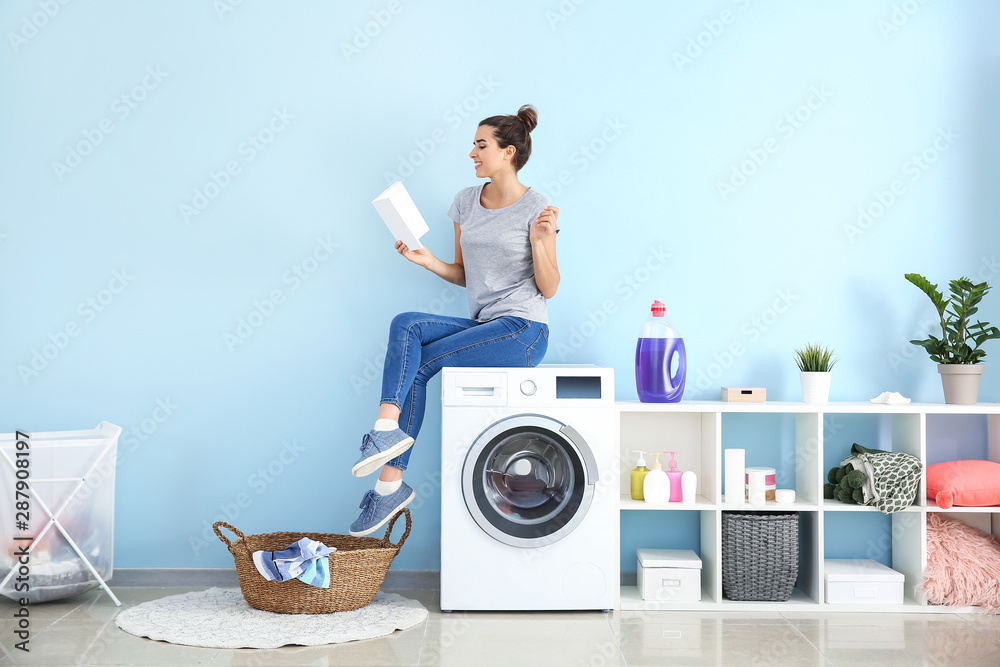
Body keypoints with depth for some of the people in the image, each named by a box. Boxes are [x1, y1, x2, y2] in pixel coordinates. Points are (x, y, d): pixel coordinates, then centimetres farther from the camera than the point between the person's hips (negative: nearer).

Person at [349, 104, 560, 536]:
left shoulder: (535, 209, -6)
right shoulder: (466, 202, 12)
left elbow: (549, 288, -7)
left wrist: (540, 240, -22)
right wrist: (429, 262, 0)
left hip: (522, 332, -7)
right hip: (483, 325, 7)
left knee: (416, 364, -18)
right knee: (406, 324, -18)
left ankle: (391, 484, -17)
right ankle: (389, 428, -25)